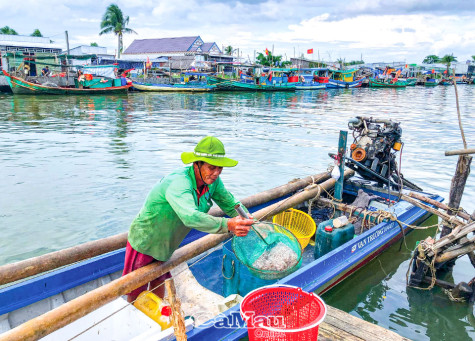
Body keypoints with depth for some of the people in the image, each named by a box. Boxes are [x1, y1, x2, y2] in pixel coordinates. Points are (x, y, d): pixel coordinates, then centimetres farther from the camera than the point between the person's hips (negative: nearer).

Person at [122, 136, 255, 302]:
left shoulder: (212, 180, -13)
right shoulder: (178, 183, -38)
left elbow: (230, 203, 0)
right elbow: (191, 217, -54)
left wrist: (246, 219, -18)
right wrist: (227, 225, -62)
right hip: (145, 243, -7)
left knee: (159, 281, 25)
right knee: (136, 292, 9)